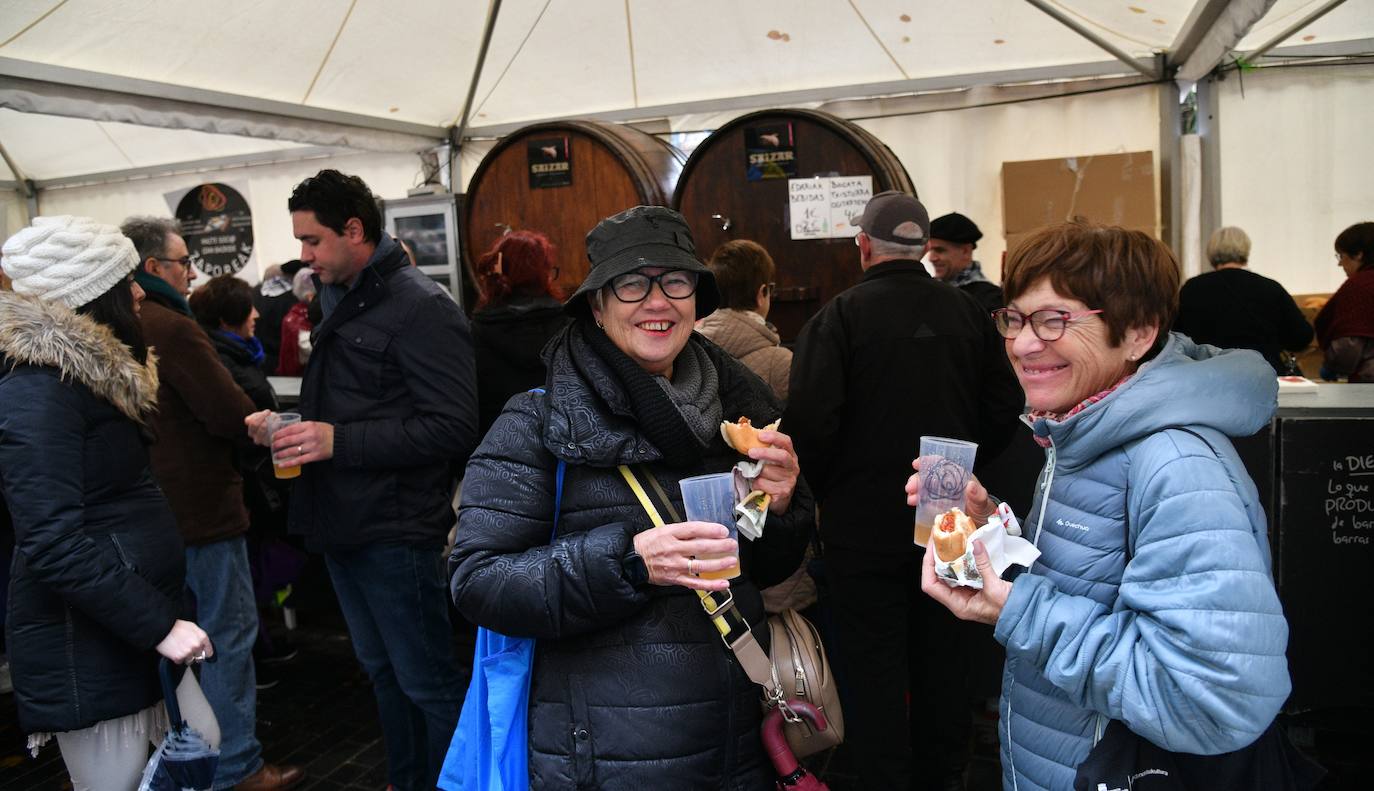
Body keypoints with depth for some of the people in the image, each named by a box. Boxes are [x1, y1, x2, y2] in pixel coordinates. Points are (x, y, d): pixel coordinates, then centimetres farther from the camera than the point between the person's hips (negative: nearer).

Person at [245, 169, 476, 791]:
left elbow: (454, 427, -22)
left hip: (395, 530, -9)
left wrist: (339, 441, -24)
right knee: (382, 671, 21)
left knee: (427, 683, 2)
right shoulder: (341, 302, 13)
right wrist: (288, 424, 5)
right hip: (343, 524, 9)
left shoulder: (421, 307, -15)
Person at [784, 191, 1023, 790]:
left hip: (863, 521, -4)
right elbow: (1005, 408, 4)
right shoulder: (967, 312, 1)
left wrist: (824, 488, -3)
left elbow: (811, 421, -20)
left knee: (873, 667, 7)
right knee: (942, 656, 18)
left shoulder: (839, 316, -12)